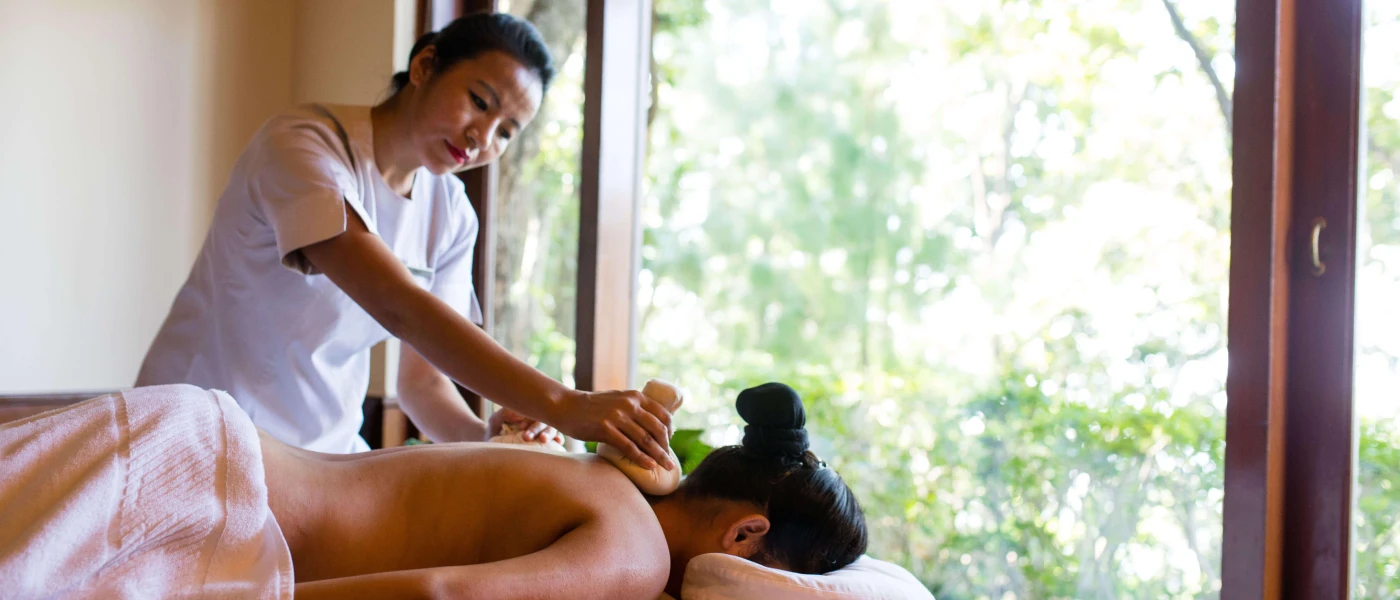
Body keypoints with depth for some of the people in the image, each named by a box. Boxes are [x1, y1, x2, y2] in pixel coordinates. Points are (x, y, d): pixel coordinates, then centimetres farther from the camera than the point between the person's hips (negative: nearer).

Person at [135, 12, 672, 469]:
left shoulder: (451, 216, 2)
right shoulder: (301, 146, -20)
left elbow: (422, 379, 0)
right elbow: (398, 305, -34)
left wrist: (485, 436, -24)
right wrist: (561, 405, -42)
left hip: (327, 447, 6)